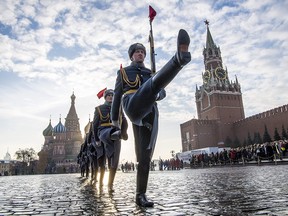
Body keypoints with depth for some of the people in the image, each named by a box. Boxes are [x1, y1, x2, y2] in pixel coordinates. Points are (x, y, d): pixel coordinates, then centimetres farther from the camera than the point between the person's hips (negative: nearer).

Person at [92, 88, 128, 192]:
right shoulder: (99, 109, 13)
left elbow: (124, 121, 5)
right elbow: (95, 125, 9)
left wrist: (124, 131, -15)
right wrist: (96, 139, 2)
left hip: (115, 135, 1)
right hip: (103, 132, 0)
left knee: (113, 161, -4)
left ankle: (110, 185, 1)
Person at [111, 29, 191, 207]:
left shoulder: (150, 73, 34)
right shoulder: (123, 72, 27)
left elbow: (162, 93, 21)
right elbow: (117, 96, 24)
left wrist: (157, 95, -5)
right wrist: (115, 121, 21)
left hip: (150, 114, 4)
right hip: (133, 108, -4)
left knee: (145, 154, -5)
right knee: (155, 81, -29)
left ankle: (141, 195, 3)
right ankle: (180, 58, -57)